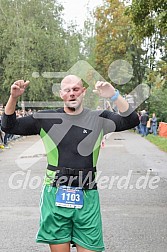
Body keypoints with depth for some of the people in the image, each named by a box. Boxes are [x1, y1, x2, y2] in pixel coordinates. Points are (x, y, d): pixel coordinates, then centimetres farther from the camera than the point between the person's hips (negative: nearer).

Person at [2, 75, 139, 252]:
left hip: (87, 197, 0)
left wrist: (115, 96, -20)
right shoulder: (47, 118, 5)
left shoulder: (98, 119, 4)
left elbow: (131, 121, -6)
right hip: (55, 195, 0)